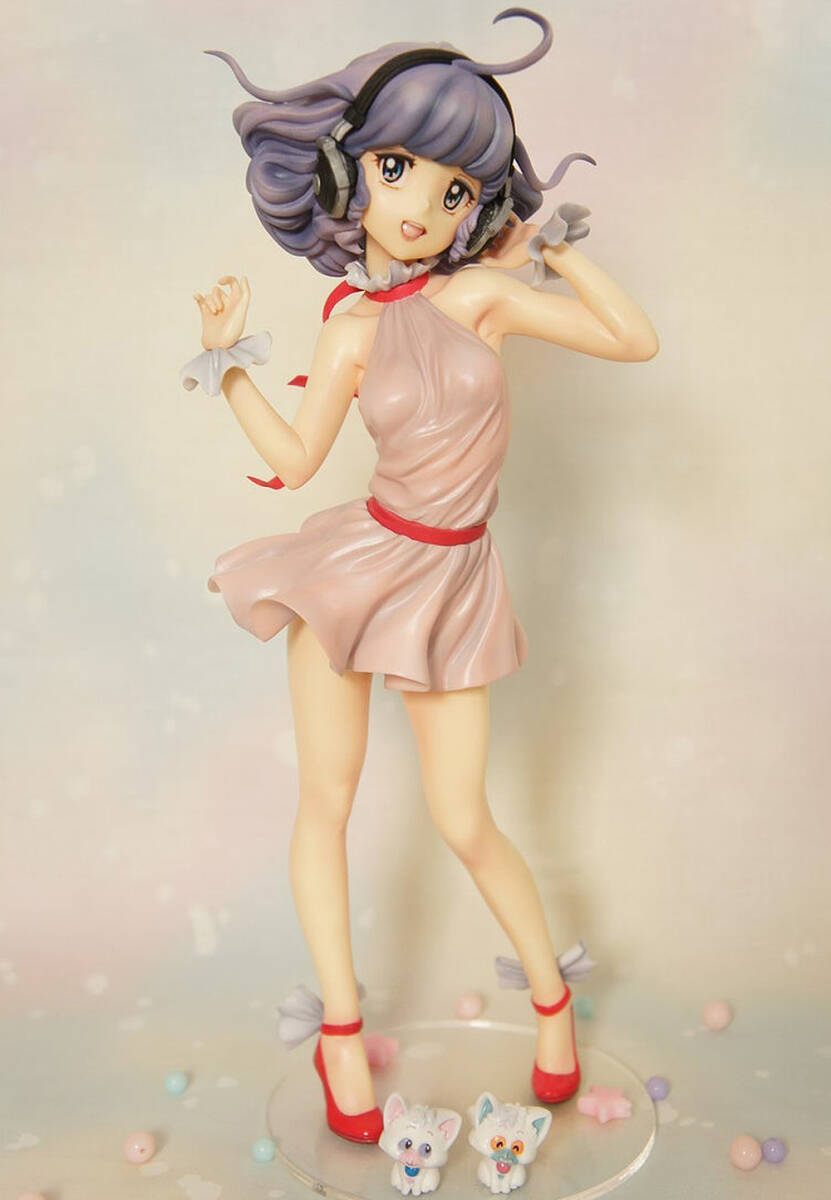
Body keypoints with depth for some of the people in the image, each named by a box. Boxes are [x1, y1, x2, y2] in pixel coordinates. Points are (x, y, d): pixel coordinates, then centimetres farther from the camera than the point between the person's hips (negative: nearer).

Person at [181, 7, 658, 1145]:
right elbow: (295, 458, 3)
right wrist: (226, 356, 0)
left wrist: (553, 239, -4)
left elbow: (638, 340, -4)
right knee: (325, 804, 5)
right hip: (356, 565, 2)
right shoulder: (352, 330, -1)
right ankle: (343, 1030, 25)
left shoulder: (484, 291, -5)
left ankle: (552, 996, 29)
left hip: (451, 581, -1)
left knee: (465, 827, 2)